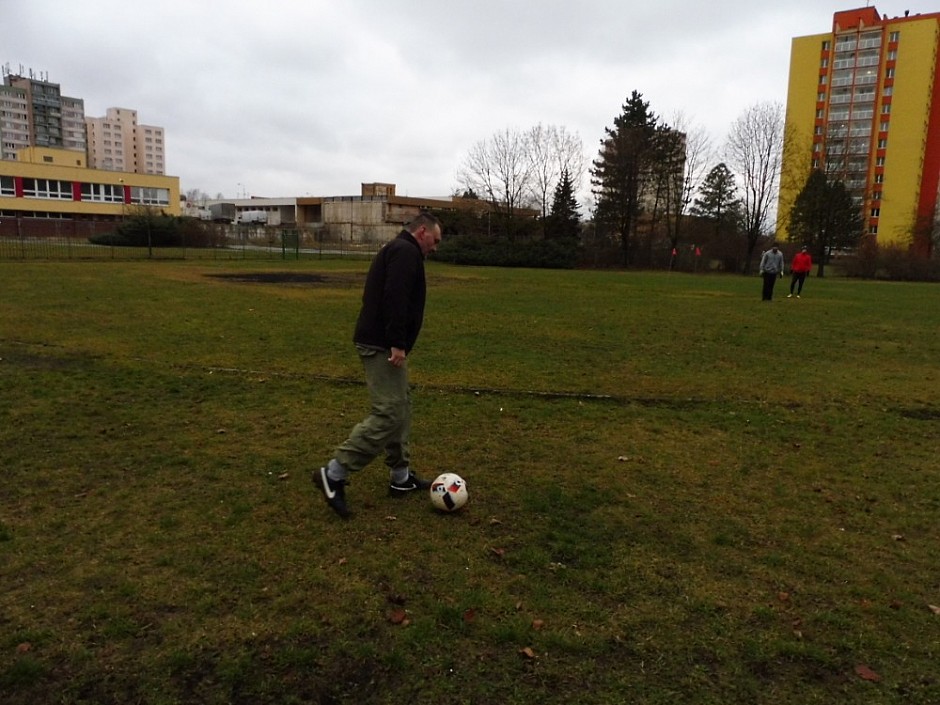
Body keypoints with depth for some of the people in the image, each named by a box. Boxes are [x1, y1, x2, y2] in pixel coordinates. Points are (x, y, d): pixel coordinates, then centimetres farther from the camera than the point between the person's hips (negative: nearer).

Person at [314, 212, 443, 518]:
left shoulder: (395, 250, 24)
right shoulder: (406, 251, -9)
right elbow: (395, 297, -23)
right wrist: (398, 343, -25)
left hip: (379, 343, 11)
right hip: (383, 345, -11)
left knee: (400, 408, 15)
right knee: (388, 414, -12)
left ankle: (400, 477, 22)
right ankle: (334, 474, -11)